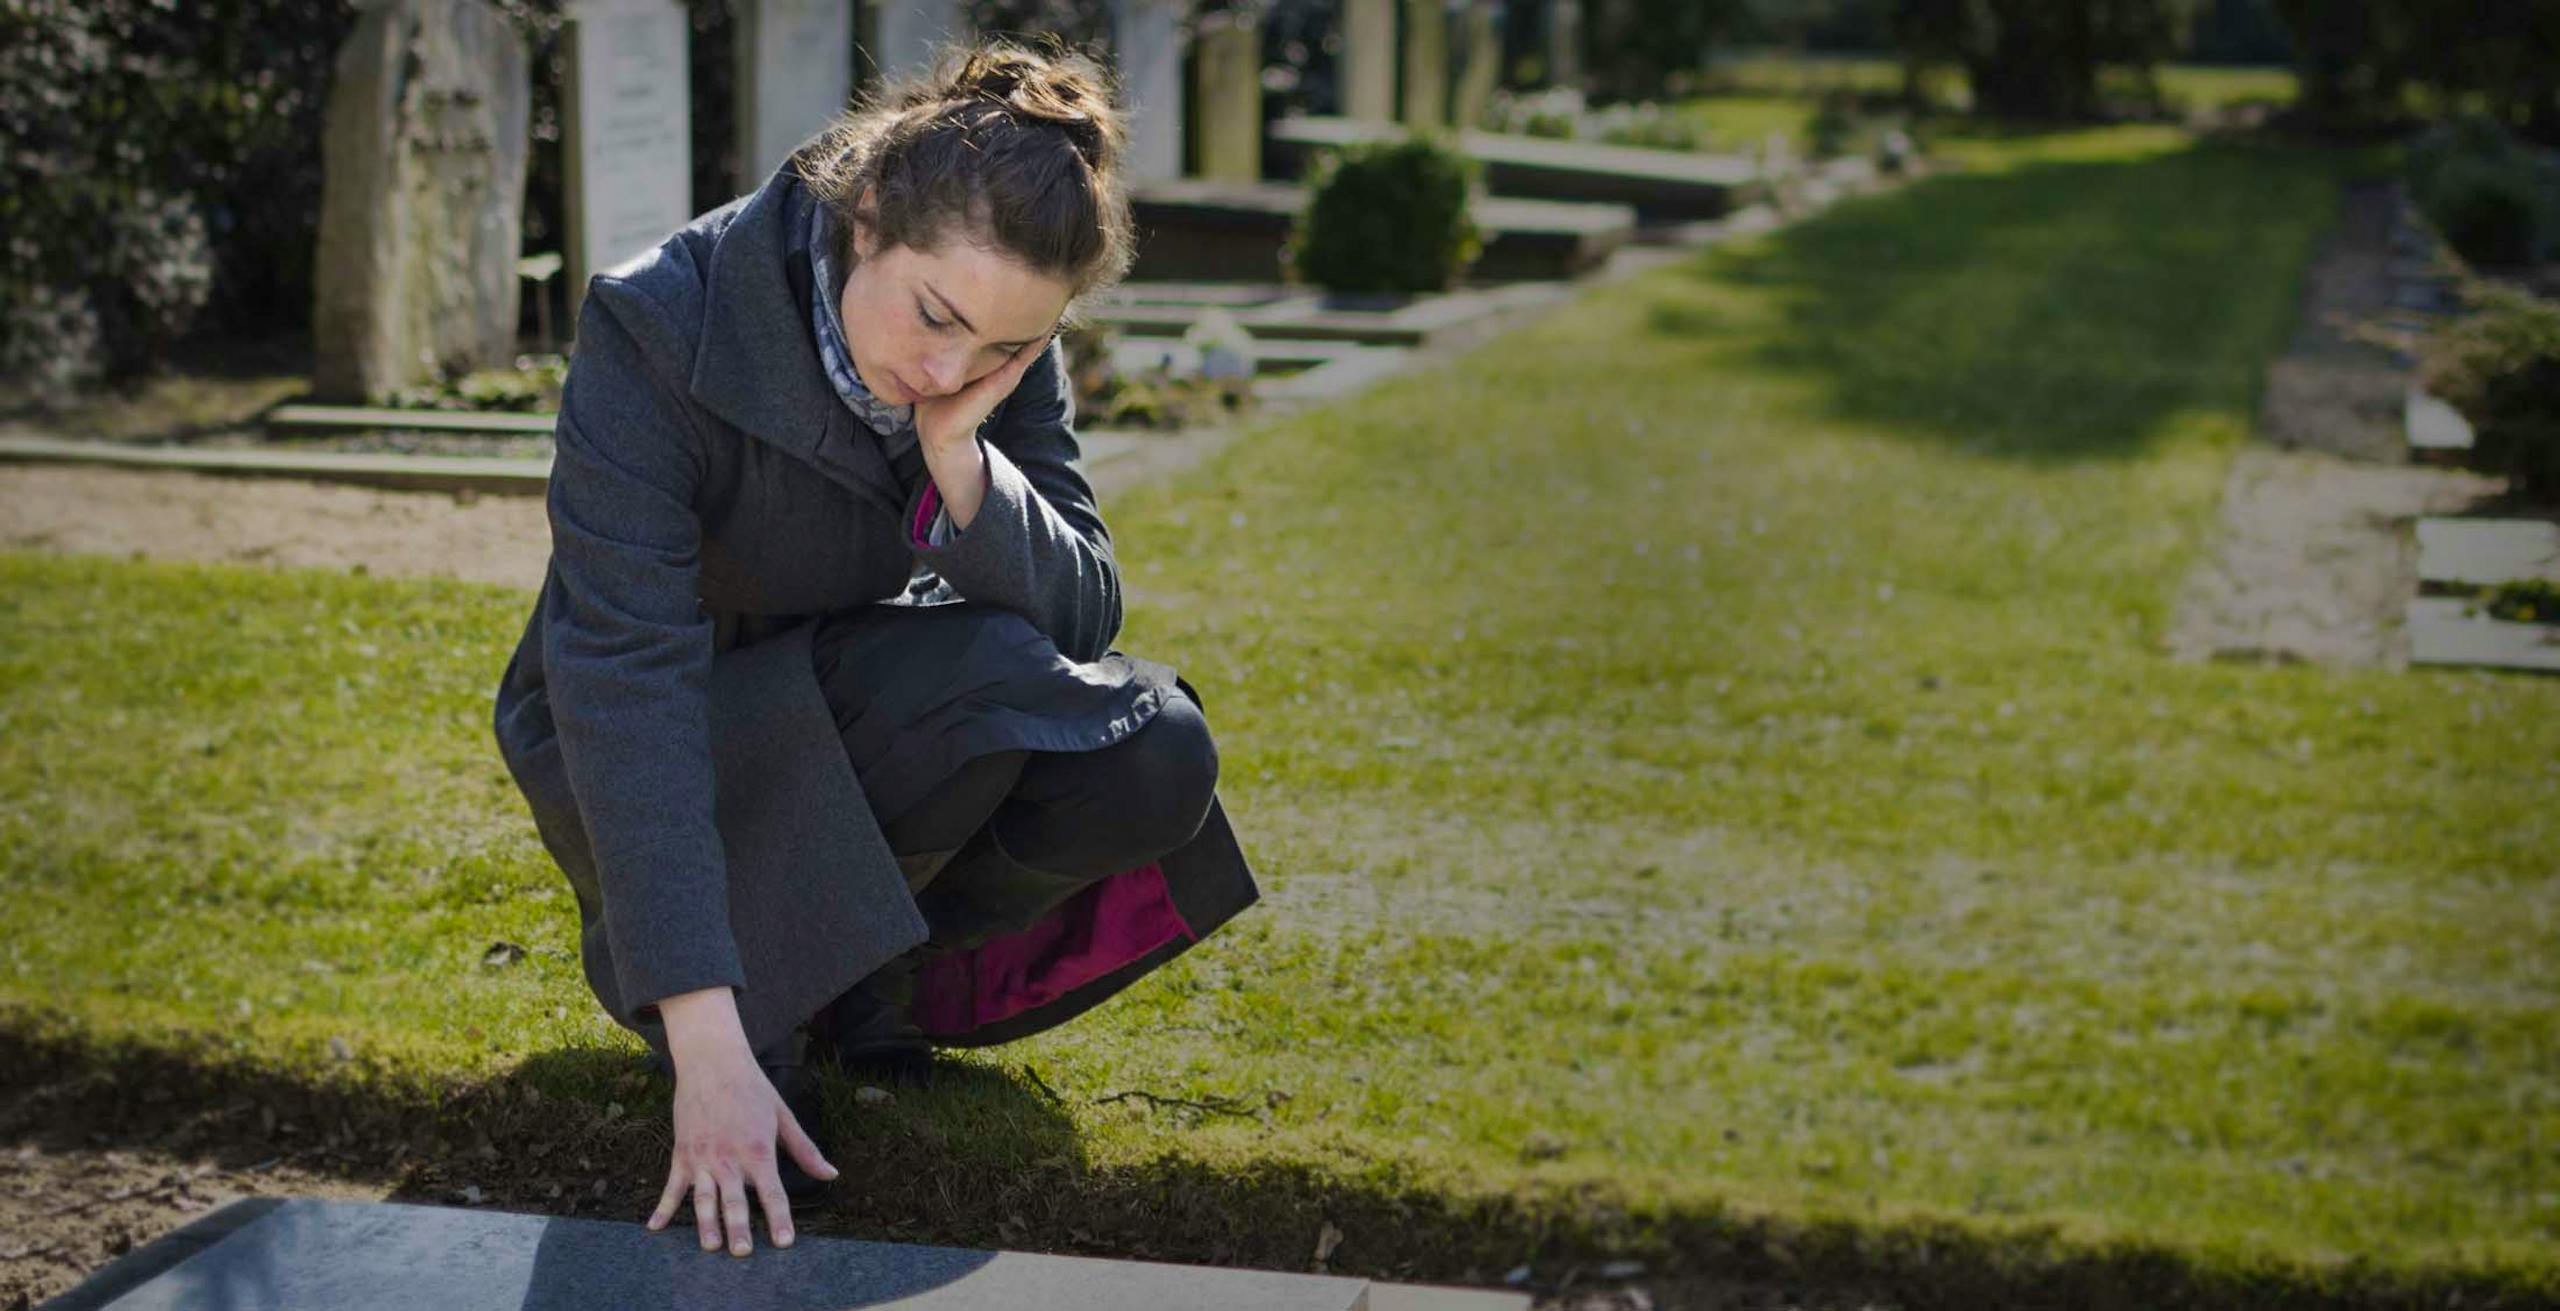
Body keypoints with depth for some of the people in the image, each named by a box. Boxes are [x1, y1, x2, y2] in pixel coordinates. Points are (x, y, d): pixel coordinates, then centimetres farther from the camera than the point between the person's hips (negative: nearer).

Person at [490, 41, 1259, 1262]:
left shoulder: (1004, 356, -13)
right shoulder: (659, 329, -29)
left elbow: (1084, 614, -14)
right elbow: (627, 678, -36)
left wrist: (960, 453, -33)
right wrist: (708, 1042, -44)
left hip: (847, 721, 5)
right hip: (642, 767, -5)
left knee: (1153, 762, -22)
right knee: (982, 673, -32)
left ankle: (859, 969, -1)